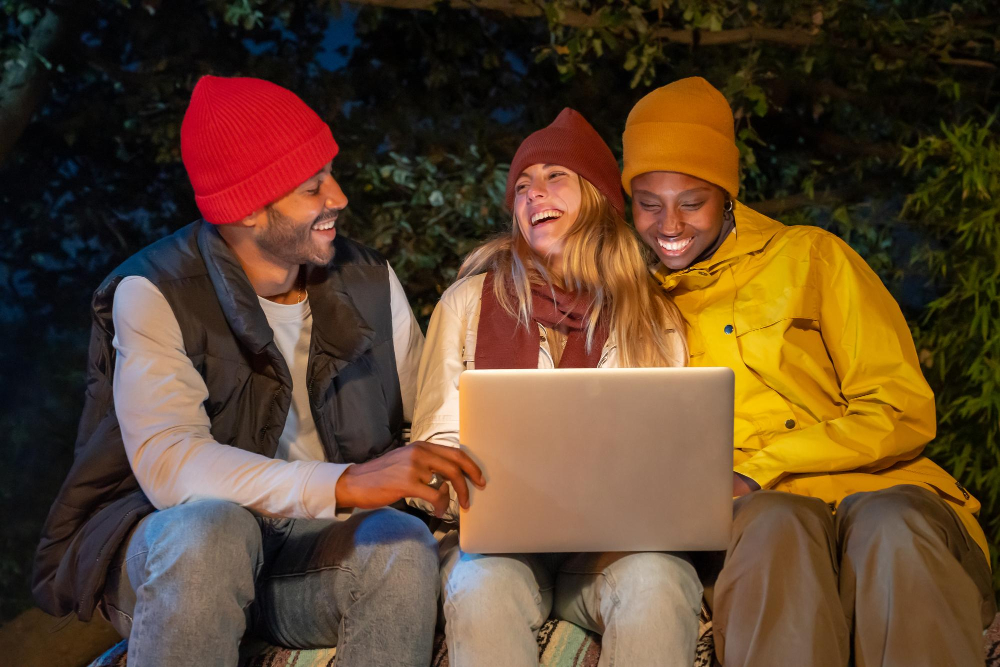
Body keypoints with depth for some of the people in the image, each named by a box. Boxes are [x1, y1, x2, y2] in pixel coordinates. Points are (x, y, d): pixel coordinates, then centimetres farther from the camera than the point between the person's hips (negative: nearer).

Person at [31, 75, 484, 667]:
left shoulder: (369, 282, 2)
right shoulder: (156, 295, -16)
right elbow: (169, 462, -30)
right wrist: (345, 484, -42)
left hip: (312, 541, 3)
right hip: (168, 551, -3)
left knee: (403, 545, -28)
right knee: (210, 528, -37)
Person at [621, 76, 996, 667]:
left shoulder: (810, 257, 12)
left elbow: (904, 415, 4)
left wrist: (757, 471, -8)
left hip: (877, 489, -1)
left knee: (889, 523, -38)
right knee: (776, 526, -37)